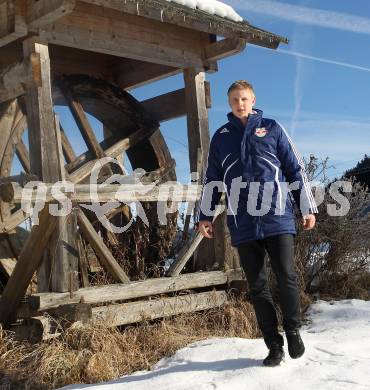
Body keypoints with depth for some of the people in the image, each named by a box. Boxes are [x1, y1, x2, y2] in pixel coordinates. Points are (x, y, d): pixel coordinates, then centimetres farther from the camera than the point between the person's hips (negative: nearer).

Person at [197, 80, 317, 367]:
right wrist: (205, 216, 12)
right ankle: (274, 345, 15)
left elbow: (296, 170, 9)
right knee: (257, 286, 5)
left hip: (278, 219, -2)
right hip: (243, 225, 2)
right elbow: (212, 180, 17)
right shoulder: (221, 137, 14)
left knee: (287, 277, -5)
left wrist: (308, 208, 5)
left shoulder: (272, 129, 9)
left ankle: (293, 331, 19)